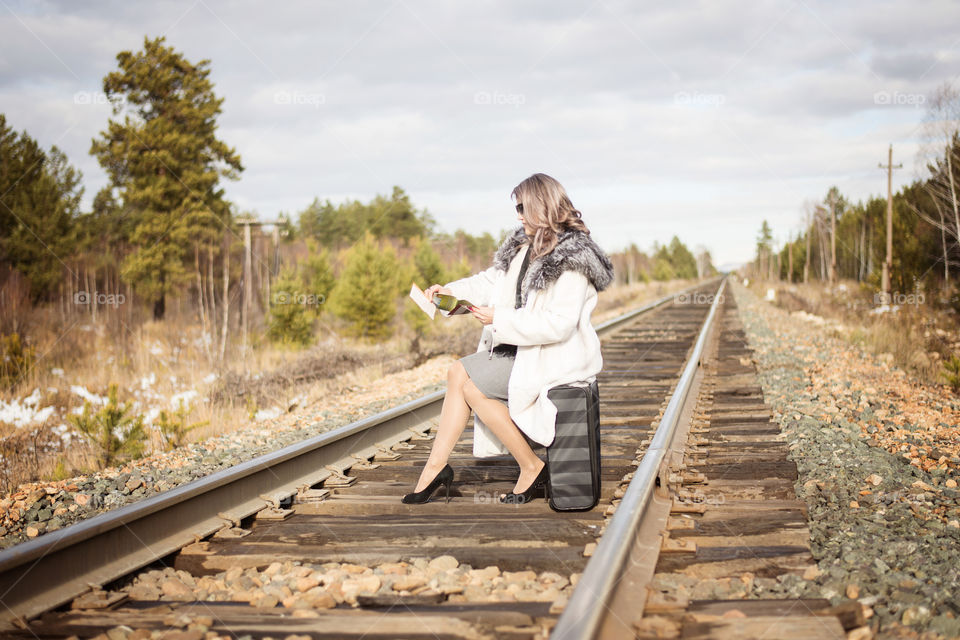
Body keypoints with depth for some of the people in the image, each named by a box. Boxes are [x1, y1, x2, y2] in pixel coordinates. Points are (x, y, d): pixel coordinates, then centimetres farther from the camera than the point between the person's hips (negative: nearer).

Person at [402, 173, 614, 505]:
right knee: (458, 372, -1)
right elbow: (493, 281, 17)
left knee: (473, 388, -15)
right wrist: (451, 290, 1)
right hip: (524, 348, 10)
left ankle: (532, 468, -6)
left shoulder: (572, 260, -20)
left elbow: (559, 324, -27)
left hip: (557, 358, -10)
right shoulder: (526, 246, 10)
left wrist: (499, 320, -25)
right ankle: (435, 467, -3)